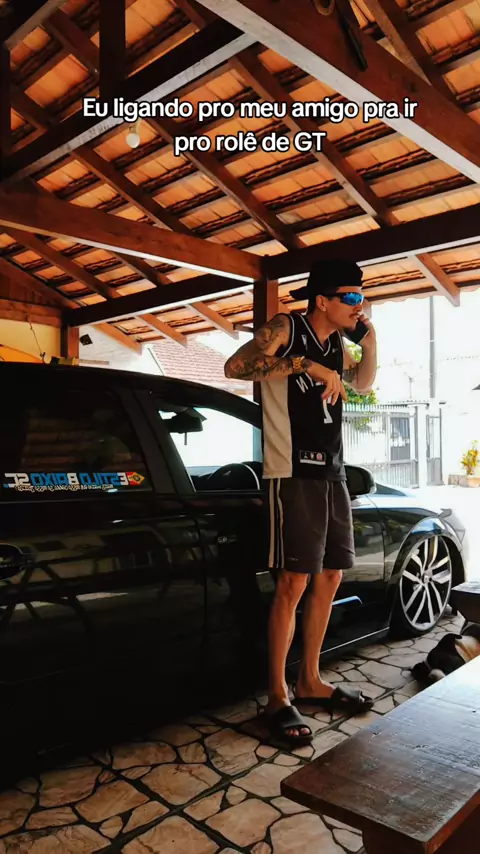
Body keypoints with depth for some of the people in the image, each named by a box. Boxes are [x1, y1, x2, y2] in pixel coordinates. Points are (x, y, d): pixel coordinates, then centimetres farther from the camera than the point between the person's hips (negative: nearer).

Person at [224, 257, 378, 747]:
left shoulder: (336, 343, 14)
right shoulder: (286, 329, -7)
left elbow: (363, 385, 29)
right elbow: (235, 366, -23)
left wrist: (369, 342, 12)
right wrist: (306, 365, -28)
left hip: (332, 473, 8)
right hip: (294, 474, -8)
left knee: (329, 578, 11)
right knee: (293, 583, -9)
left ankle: (310, 681, 25)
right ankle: (277, 697, 5)